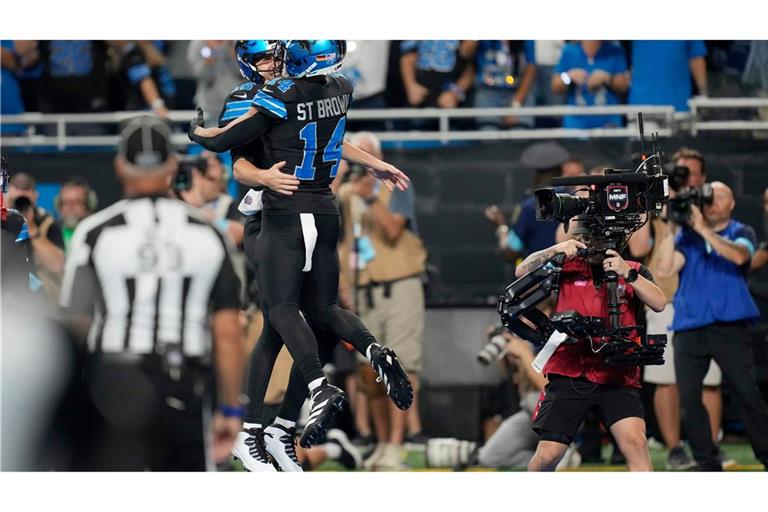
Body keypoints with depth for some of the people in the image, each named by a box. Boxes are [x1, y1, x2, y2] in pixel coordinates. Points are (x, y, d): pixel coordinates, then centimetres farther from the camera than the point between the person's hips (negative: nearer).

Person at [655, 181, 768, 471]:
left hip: (729, 325, -3)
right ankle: (708, 466, 5)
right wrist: (671, 227, -7)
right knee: (688, 399, -3)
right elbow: (665, 269, 0)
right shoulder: (686, 237, 15)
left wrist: (702, 229, -19)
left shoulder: (741, 233, 9)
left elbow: (738, 255, -14)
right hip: (689, 326, 3)